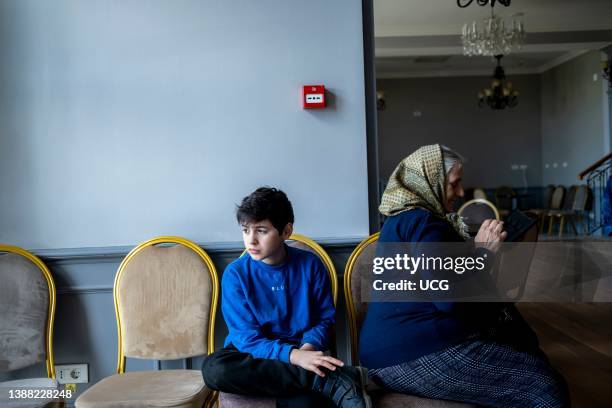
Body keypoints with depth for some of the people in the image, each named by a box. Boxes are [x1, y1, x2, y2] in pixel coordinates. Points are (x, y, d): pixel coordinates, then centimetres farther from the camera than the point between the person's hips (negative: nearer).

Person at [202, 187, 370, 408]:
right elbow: (246, 337, -12)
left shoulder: (310, 264, -4)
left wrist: (308, 348, -18)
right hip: (255, 354, 5)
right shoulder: (235, 274, -7)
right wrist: (293, 355, -29)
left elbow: (325, 319, 4)